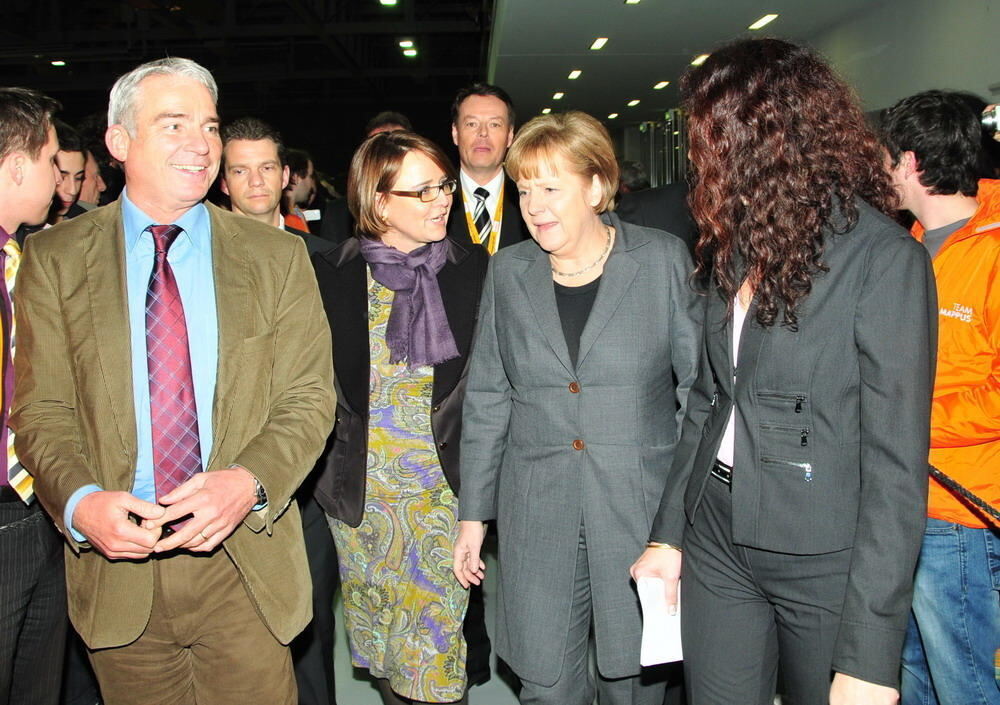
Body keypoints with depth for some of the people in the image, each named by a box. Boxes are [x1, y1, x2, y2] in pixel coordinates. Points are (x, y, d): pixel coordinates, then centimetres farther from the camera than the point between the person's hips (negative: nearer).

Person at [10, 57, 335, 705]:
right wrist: (80, 502, -20)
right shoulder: (55, 258, 2)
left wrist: (248, 482, -19)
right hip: (116, 562, 0)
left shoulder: (276, 256, 2)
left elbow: (309, 400, -1)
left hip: (245, 560, 0)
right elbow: (43, 412, -1)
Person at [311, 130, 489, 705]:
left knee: (436, 636, 2)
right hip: (363, 491, 1)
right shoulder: (334, 275, -4)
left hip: (445, 487, -1)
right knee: (381, 645, 15)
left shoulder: (473, 269, -3)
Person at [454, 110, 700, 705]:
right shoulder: (508, 272, 5)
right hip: (537, 514, 2)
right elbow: (486, 401, 9)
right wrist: (474, 515, 8)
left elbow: (698, 385, 0)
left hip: (641, 510, -2)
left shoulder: (664, 260, -3)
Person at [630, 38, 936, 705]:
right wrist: (667, 532, 10)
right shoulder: (736, 246, 7)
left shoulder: (884, 258, -16)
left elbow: (896, 463, -18)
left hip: (825, 560, -6)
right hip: (716, 538, 6)